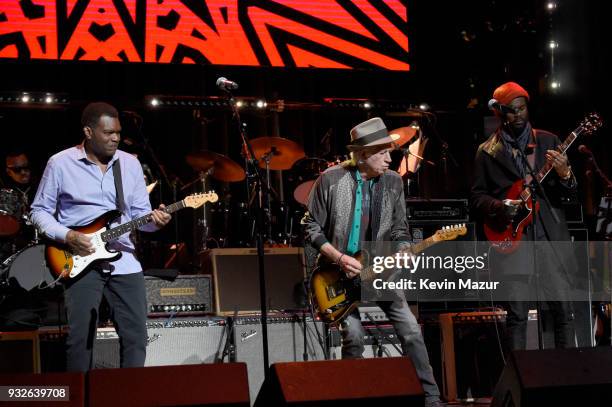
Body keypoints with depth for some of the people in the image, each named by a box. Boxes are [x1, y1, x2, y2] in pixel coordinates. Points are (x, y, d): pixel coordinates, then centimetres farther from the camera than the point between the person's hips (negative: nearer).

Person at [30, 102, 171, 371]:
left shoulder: (130, 164, 9)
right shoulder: (60, 164, -2)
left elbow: (140, 213, 12)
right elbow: (40, 210, 3)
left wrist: (154, 219, -11)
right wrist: (66, 236, -13)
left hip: (124, 261, 4)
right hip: (81, 261, -3)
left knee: (135, 335, 1)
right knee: (80, 336, -5)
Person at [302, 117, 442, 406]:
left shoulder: (393, 181, 1)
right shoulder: (331, 179, -10)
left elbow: (399, 231, 7)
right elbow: (311, 227, -6)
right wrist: (340, 258, -17)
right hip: (339, 271, -3)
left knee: (411, 331, -8)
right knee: (354, 334, -19)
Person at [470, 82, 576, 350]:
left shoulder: (548, 141, 12)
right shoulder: (487, 152, 8)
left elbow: (570, 193, 11)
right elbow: (476, 197, 8)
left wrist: (564, 174, -12)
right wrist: (500, 207, -11)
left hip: (551, 235, 2)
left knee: (563, 309, -1)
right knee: (517, 313, -4)